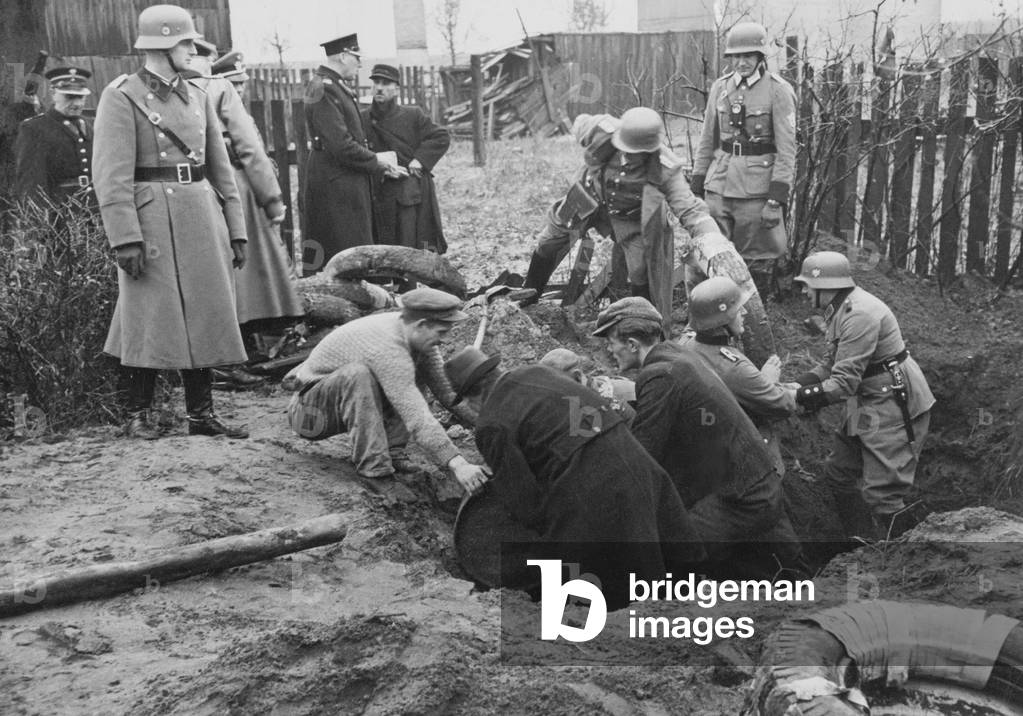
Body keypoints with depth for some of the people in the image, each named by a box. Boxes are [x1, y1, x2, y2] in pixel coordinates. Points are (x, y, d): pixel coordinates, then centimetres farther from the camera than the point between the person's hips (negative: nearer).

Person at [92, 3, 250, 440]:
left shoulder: (198, 97, 14)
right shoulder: (121, 96, -5)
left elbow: (220, 169, 16)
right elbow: (112, 176, -11)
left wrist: (235, 231, 11)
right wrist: (126, 239, -19)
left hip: (202, 219, 6)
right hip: (152, 219, -6)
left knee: (203, 318, 7)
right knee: (152, 319, 0)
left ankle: (201, 414, 16)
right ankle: (137, 415, 14)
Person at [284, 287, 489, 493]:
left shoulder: (417, 336, -7)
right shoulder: (388, 348, -34)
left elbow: (447, 387, -1)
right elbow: (416, 417, -40)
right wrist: (457, 464, -43)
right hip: (310, 412, -8)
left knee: (417, 374, -2)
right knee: (358, 374, -37)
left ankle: (392, 450, -7)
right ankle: (371, 462, -26)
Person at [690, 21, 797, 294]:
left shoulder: (779, 91, -6)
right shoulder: (720, 87, 8)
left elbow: (786, 149, -9)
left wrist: (776, 200, -15)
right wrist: (696, 189, 10)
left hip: (757, 188, -4)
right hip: (719, 186, 4)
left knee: (757, 262, 4)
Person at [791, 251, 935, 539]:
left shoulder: (859, 314, -25)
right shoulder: (840, 309, 8)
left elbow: (845, 381, -27)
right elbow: (832, 365, 12)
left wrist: (796, 397, -24)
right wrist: (796, 384, -2)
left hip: (894, 404, -11)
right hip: (866, 402, 11)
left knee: (881, 493, -10)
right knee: (838, 474, 17)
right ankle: (853, 536, 33)